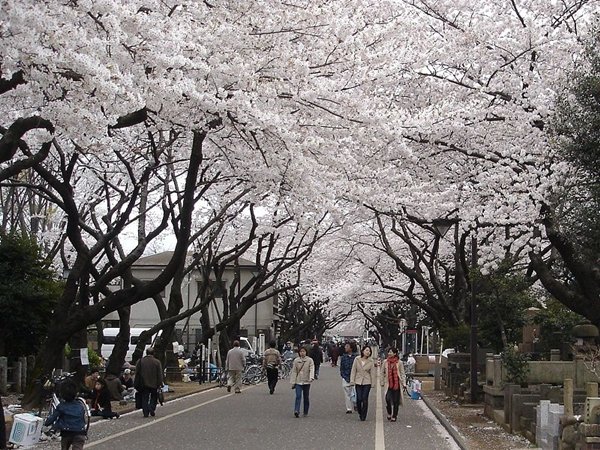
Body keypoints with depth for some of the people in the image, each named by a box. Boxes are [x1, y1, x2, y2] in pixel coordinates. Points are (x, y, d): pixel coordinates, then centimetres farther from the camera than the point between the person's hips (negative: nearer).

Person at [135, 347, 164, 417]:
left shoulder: (140, 361, -1)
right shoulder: (157, 362, -5)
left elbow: (137, 373, 3)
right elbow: (160, 374, -5)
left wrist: (136, 384, 10)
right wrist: (160, 384, 0)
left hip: (144, 384, 1)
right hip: (154, 384, -1)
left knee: (145, 399, 7)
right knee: (153, 398, 15)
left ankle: (145, 412, 3)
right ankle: (152, 409, 0)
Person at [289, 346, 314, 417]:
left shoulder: (310, 360, 0)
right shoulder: (296, 360, 4)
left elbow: (312, 369, -11)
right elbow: (294, 371, 6)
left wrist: (311, 377, -29)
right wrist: (293, 382, 2)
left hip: (306, 382, 0)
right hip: (298, 381, 0)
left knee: (306, 397, 8)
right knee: (298, 396, -15)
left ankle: (305, 413, 20)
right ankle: (296, 411, -24)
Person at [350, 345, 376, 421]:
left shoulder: (371, 361, 1)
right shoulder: (357, 360, 0)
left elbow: (372, 372, 5)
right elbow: (353, 371, 3)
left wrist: (373, 382, 2)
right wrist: (352, 381, -1)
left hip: (367, 382, 0)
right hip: (358, 381, 0)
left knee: (365, 399, -4)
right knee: (359, 398, -4)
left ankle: (363, 416, 7)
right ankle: (360, 413, 22)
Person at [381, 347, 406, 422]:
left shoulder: (399, 363, -1)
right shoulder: (385, 362, 5)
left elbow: (402, 374, 3)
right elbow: (382, 372, 12)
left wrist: (404, 383, -2)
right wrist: (382, 382, 9)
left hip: (397, 384, -1)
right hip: (388, 384, 1)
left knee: (395, 401, 2)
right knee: (388, 399, -11)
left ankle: (394, 416, 12)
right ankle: (389, 413, 12)